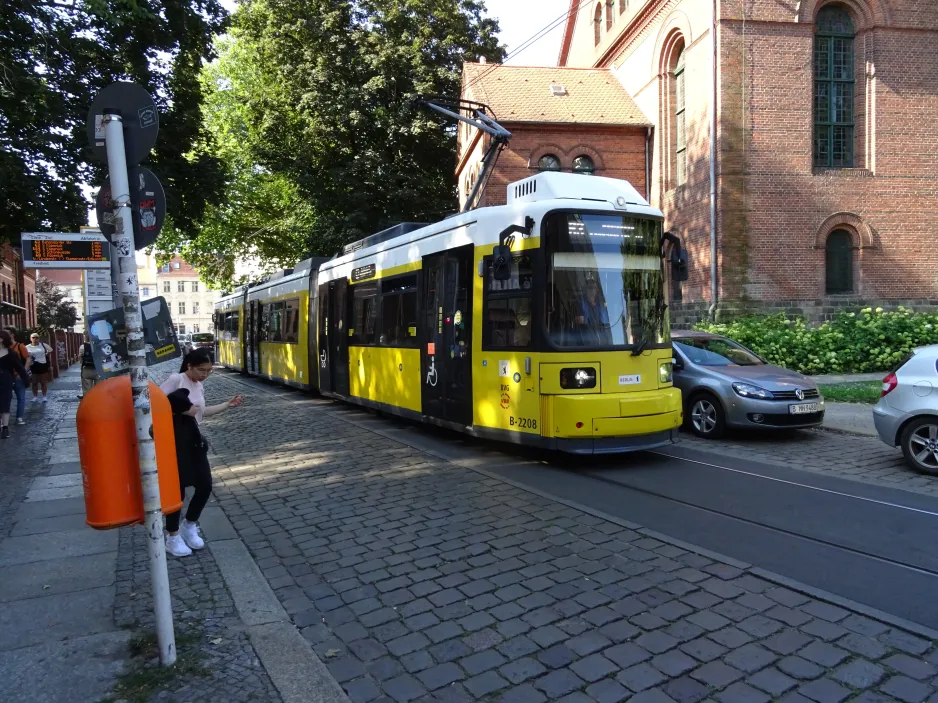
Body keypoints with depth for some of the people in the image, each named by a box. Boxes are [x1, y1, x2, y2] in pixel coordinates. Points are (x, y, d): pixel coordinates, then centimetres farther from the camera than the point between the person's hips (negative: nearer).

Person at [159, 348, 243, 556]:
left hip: (194, 439, 8)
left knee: (205, 486, 7)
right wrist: (181, 409, -20)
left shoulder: (200, 386, 14)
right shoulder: (176, 379, -11)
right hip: (175, 439, -8)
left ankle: (189, 526, 29)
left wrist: (228, 405, 19)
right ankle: (172, 537, 17)